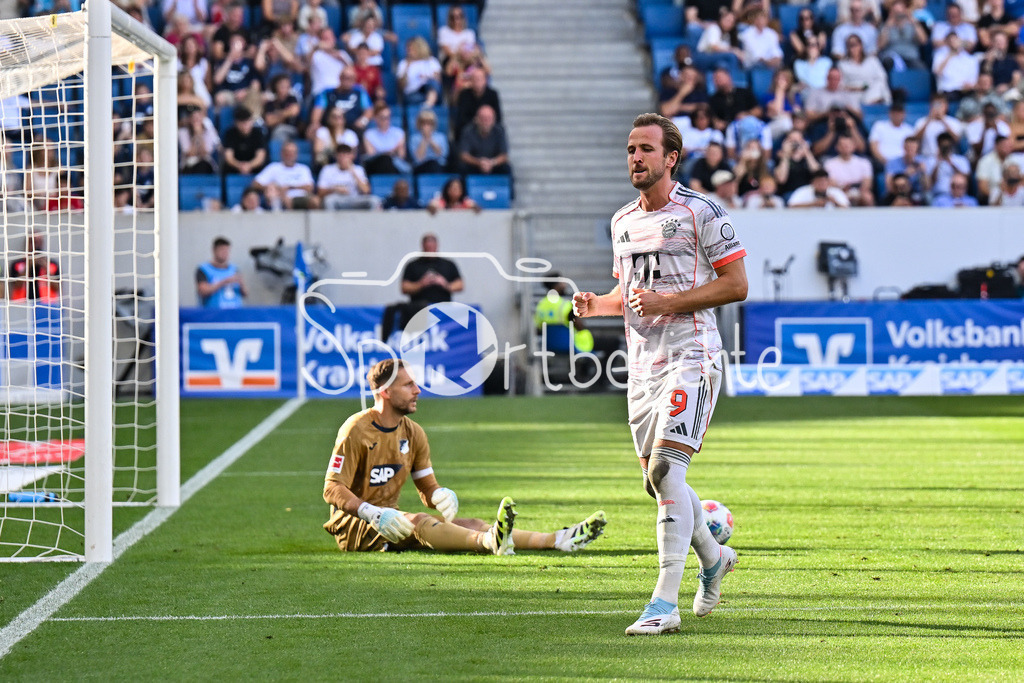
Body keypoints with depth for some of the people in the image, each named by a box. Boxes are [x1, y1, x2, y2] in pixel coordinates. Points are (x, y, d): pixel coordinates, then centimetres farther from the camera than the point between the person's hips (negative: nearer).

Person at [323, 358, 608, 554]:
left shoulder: (412, 433, 10)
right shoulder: (357, 430, -13)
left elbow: (428, 488, 14)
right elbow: (333, 489, -17)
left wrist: (441, 495, -11)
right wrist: (375, 514, -31)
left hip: (387, 518, 7)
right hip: (353, 524, -7)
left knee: (466, 523, -11)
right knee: (418, 522, -35)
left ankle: (559, 540, -24)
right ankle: (489, 542, -62)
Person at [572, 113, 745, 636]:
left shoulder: (700, 213, -6)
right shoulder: (622, 222, 16)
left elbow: (736, 284, -8)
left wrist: (667, 302, -17)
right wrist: (596, 305, 5)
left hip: (691, 355, -8)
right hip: (642, 362, 8)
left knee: (666, 469, -19)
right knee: (658, 479, 10)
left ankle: (665, 604, -21)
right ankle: (712, 558, 36)